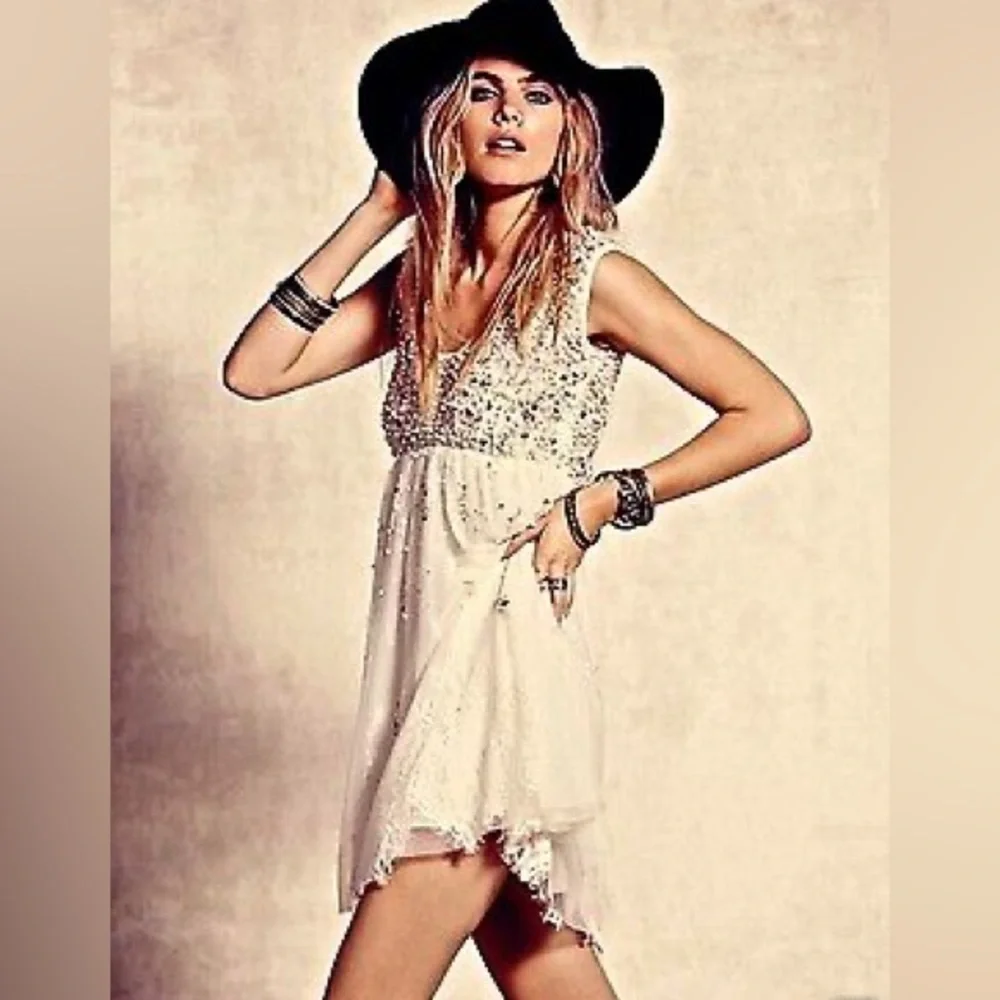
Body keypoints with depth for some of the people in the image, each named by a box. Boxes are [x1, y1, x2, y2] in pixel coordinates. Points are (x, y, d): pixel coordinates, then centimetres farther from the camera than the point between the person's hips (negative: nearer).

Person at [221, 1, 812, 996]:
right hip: (426, 632, 6)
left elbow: (775, 415, -2)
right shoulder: (420, 279, 13)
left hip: (510, 628, -6)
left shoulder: (593, 276, -2)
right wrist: (374, 214, 7)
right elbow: (253, 370, 4)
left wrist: (604, 501, -7)